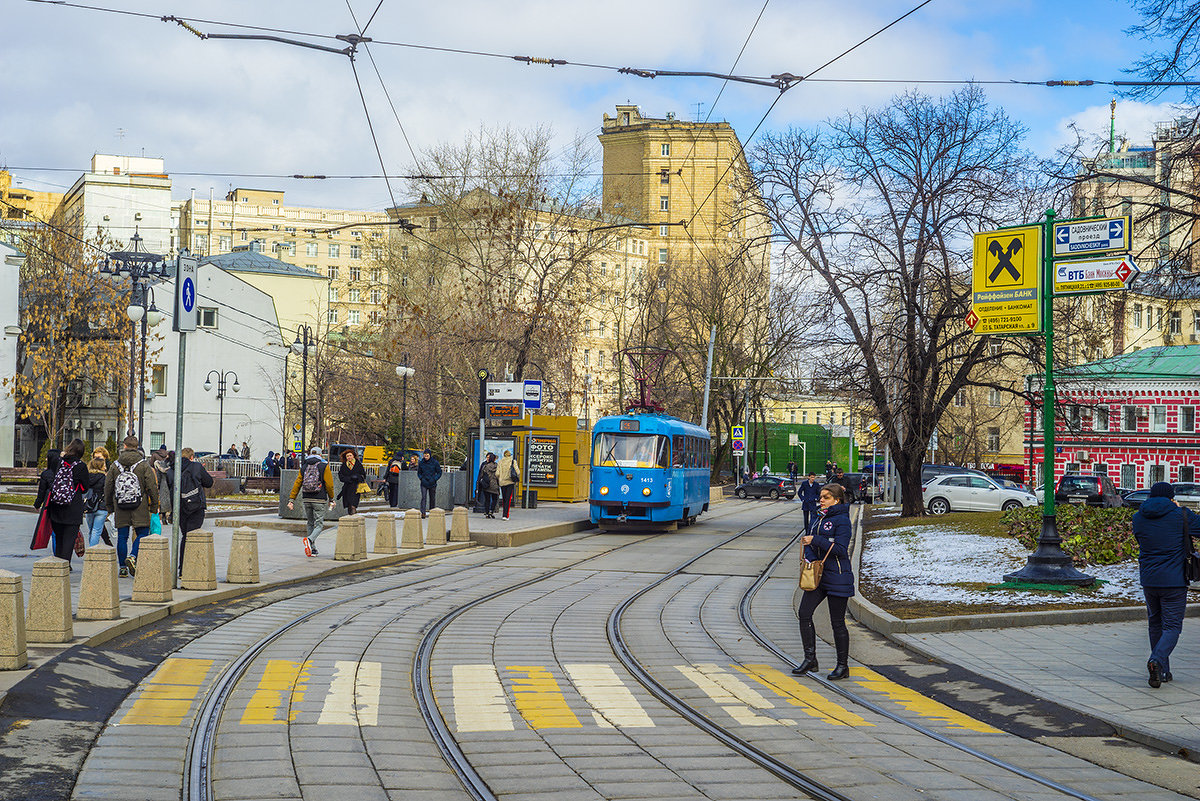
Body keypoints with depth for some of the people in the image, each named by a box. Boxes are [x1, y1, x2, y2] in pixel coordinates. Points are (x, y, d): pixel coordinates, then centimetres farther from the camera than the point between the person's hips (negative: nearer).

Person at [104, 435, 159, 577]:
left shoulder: (115, 465, 4)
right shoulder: (144, 465, -4)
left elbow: (108, 487, 9)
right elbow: (152, 487, -6)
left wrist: (109, 505, 20)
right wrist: (154, 506, 3)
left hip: (120, 507, 3)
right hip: (140, 507, -2)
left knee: (122, 536, 8)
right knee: (142, 533, 5)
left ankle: (123, 567, 9)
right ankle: (132, 557, -17)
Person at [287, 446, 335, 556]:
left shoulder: (304, 467, 9)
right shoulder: (324, 466, -2)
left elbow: (297, 484, 5)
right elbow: (329, 485, -4)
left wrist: (291, 500, 5)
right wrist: (331, 500, 6)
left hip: (307, 499, 4)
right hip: (319, 500, -4)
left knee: (310, 524, 15)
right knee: (319, 524, -2)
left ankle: (313, 549, 12)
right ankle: (309, 540, -30)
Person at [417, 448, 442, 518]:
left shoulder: (435, 462, -3)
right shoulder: (421, 463, 2)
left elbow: (439, 472, 2)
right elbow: (419, 473, 14)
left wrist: (434, 479, -11)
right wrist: (421, 478, -4)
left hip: (432, 484, 0)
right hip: (424, 484, 0)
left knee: (432, 498, 8)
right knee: (423, 497, -14)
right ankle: (422, 513, -21)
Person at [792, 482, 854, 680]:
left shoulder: (842, 520, -11)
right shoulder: (819, 518, 14)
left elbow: (841, 549, -18)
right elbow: (809, 541, 14)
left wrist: (815, 540, -19)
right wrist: (811, 558, -5)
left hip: (836, 577, -8)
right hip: (817, 575, 8)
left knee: (837, 622, 0)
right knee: (804, 614, -2)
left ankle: (842, 666, 12)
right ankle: (810, 659, 8)